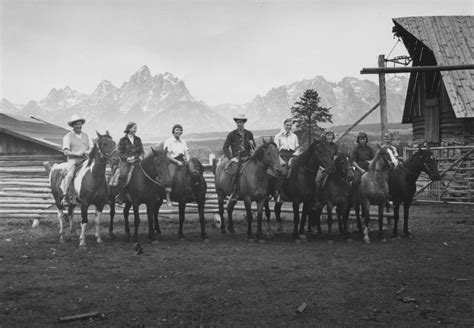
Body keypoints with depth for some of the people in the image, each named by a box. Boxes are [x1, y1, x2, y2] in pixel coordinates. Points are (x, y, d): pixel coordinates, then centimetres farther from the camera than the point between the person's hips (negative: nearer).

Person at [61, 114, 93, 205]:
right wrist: (77, 153, -17)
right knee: (69, 175, -31)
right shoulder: (68, 137, 4)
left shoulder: (86, 135, 17)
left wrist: (88, 152, -7)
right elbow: (66, 152, -4)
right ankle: (65, 196, -24)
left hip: (85, 160, 4)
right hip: (73, 160, -4)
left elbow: (92, 148, 15)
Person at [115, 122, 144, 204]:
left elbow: (141, 150, 19)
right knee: (123, 174, -30)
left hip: (136, 161, 4)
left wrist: (141, 156, -2)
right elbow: (120, 153, 0)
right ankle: (120, 195, -18)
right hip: (125, 161, -4)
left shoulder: (138, 139, 16)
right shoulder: (123, 140, 3)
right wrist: (127, 158, -15)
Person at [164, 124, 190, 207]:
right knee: (171, 175, -28)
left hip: (182, 161, 5)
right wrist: (177, 162, -13)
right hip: (172, 162, -5)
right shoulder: (168, 141, 3)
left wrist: (187, 159, -6)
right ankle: (168, 198, -25)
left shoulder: (183, 141, 19)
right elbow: (167, 155, -4)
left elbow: (187, 153, 16)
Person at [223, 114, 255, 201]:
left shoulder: (249, 134, 13)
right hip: (236, 158, -3)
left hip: (247, 158, 3)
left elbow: (254, 147, 22)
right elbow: (225, 147, 6)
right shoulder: (232, 134, 6)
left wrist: (252, 144, -2)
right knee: (235, 173, -31)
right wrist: (231, 157, -5)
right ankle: (235, 192, -23)